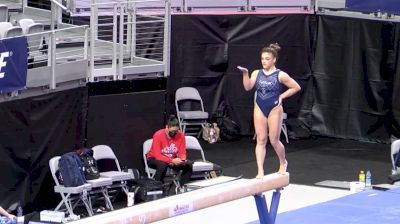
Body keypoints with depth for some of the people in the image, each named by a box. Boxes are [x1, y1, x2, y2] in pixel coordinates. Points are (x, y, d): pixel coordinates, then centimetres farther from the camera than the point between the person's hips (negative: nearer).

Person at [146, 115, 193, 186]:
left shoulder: (180, 135, -13)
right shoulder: (158, 135, -25)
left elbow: (182, 152, -8)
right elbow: (157, 155, -29)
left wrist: (182, 159, -32)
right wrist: (172, 161, -41)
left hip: (172, 160, 5)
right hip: (154, 159, -5)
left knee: (188, 165, -17)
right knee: (163, 165, -38)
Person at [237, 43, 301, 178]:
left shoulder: (280, 75, -7)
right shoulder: (257, 73, 3)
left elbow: (296, 87, -1)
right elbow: (248, 87, -11)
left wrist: (281, 96, -5)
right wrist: (245, 74, -24)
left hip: (274, 110, -3)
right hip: (259, 109, 3)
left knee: (274, 140, 3)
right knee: (261, 140, 0)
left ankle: (283, 163, 30)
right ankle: (260, 171, -3)